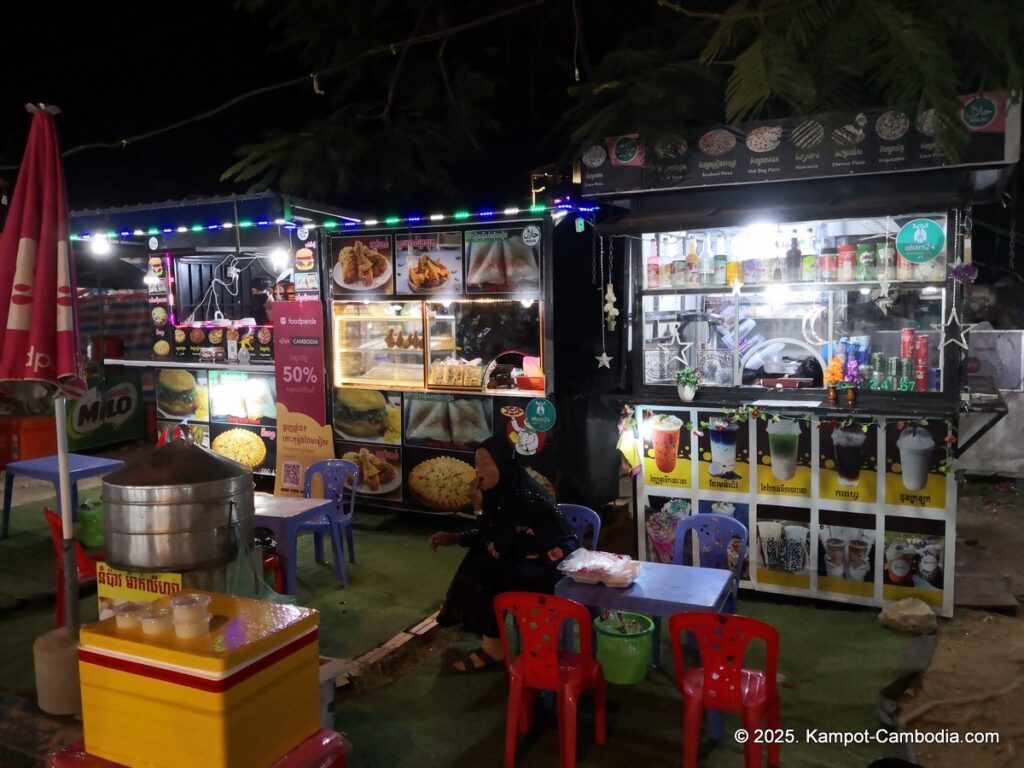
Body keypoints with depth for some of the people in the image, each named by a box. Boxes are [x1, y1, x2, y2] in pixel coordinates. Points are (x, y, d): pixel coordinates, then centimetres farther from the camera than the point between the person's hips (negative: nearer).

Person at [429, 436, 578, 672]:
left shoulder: (522, 495, -26)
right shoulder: (503, 490, 1)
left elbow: (497, 546, -23)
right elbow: (492, 537, 12)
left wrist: (479, 506, -21)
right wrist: (454, 538, 3)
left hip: (555, 563, -9)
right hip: (529, 557, 9)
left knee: (484, 569, -19)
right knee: (477, 559, -2)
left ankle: (493, 646, -5)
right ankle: (493, 634, 7)